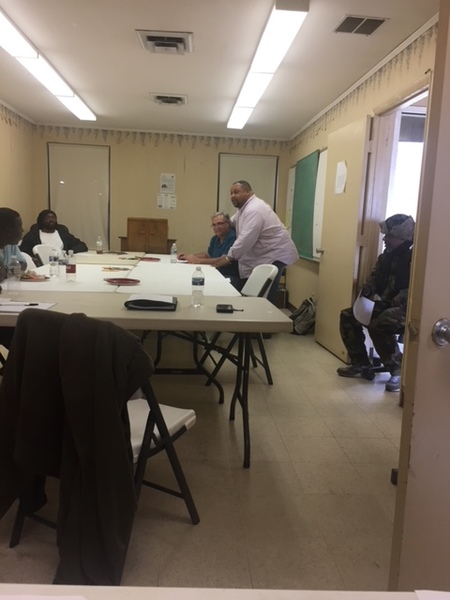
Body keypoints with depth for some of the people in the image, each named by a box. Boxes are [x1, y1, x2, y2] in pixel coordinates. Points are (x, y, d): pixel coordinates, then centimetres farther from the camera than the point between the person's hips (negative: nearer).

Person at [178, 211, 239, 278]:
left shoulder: (233, 237, -16)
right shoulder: (215, 239, 13)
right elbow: (208, 254, 30)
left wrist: (199, 261, -22)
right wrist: (188, 256, 17)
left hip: (231, 277, -8)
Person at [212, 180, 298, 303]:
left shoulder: (254, 210, -23)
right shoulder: (244, 207, 12)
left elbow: (246, 239, -28)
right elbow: (231, 222, 27)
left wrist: (228, 258, -20)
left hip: (276, 255, -11)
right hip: (264, 255, 11)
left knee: (264, 298, -13)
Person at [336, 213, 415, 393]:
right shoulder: (388, 255, 8)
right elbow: (377, 277, 19)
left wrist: (397, 300, -35)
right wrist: (369, 287, -2)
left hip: (407, 308, -9)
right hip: (387, 305, 9)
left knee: (378, 325, -35)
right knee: (348, 316, 0)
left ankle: (399, 371, -15)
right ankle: (360, 364, 8)